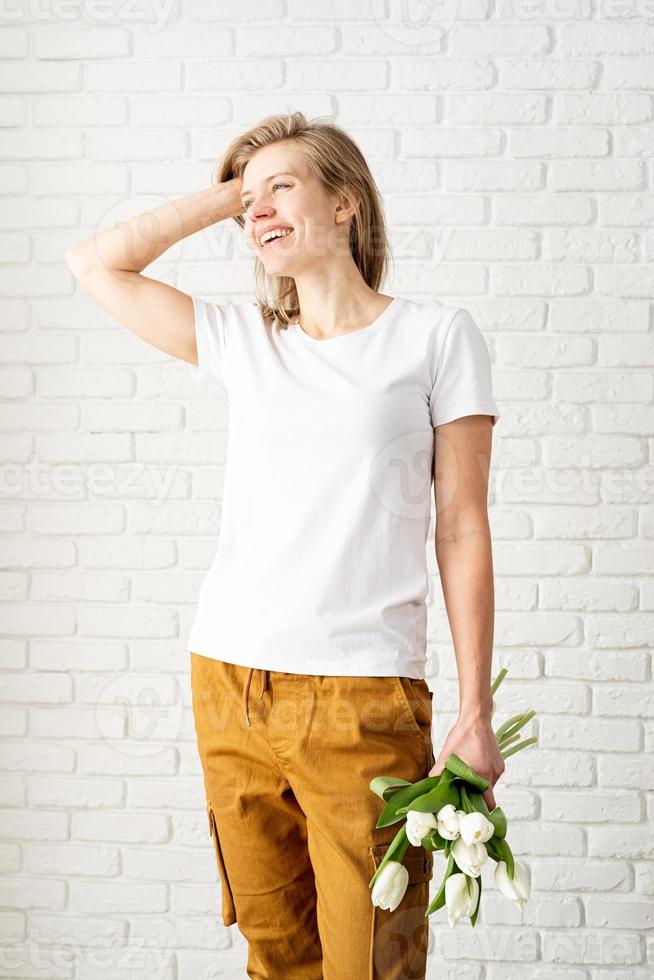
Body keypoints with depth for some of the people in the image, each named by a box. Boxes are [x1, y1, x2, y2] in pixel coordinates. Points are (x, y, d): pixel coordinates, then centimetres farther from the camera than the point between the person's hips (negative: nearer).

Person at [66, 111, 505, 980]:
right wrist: (230, 193, 12)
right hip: (228, 682, 4)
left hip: (362, 695, -4)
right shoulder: (242, 341, 13)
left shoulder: (435, 336, 2)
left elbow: (462, 530, 0)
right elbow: (95, 264, 16)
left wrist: (476, 713, -3)